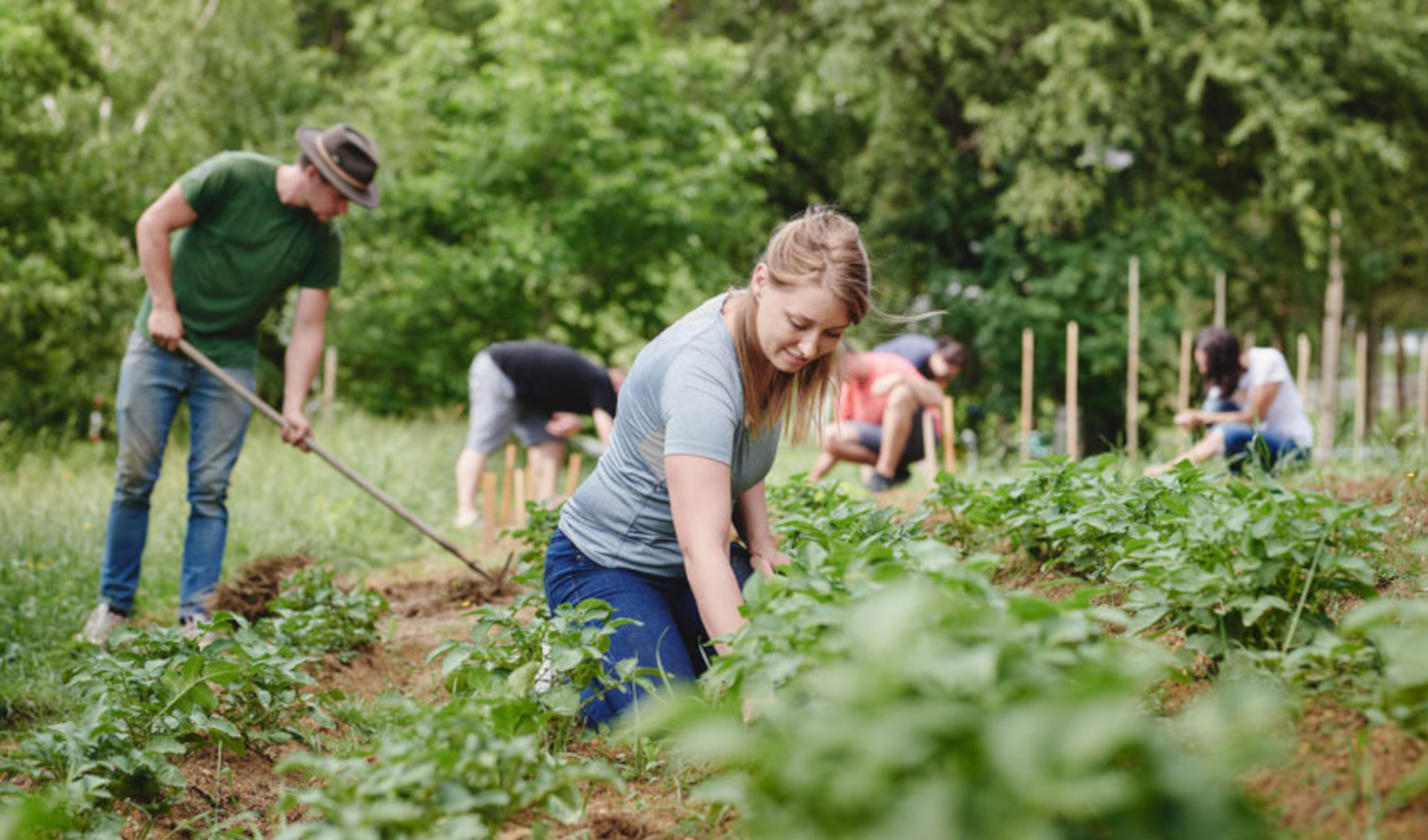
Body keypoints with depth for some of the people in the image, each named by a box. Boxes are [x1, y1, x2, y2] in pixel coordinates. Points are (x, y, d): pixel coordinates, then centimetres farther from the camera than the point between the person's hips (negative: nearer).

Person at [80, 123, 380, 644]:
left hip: (230, 361, 3)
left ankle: (196, 617, 4)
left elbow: (307, 328, -5)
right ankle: (114, 604, 12)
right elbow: (153, 224, -10)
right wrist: (164, 305, -12)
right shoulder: (232, 176, -17)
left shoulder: (323, 241, -6)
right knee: (135, 477, 0)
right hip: (161, 342, -2)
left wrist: (293, 406, -15)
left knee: (210, 489, -1)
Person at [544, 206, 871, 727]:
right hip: (606, 568, -7)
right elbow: (703, 551, -41)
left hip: (696, 564, 7)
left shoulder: (772, 342, -7)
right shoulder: (701, 372, -34)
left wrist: (759, 541, -3)